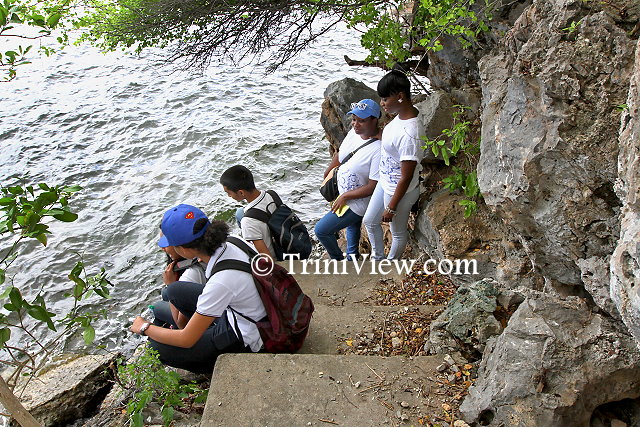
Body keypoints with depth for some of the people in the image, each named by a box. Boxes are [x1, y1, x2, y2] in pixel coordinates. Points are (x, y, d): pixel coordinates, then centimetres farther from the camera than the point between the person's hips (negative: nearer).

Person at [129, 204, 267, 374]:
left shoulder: (221, 282, -36)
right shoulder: (229, 245, -13)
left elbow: (186, 340, -23)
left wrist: (144, 327, -6)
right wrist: (183, 317, 17)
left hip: (244, 341, -8)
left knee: (158, 348, -4)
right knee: (174, 290, 7)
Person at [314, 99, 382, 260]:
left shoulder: (379, 149, -33)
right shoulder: (355, 132, -10)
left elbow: (372, 187, -29)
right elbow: (340, 154, 9)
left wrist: (345, 196, -21)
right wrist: (327, 173, 19)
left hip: (357, 202, -8)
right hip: (343, 192, 8)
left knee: (321, 230, -1)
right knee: (352, 226, 31)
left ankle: (338, 260, 26)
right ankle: (353, 255, 58)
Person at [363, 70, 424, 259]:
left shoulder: (409, 134, -36)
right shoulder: (402, 114, -7)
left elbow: (407, 178, -28)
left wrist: (391, 207, -18)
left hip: (399, 192, -9)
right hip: (385, 183, 10)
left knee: (398, 233, 19)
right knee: (369, 221, 26)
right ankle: (377, 257, 51)